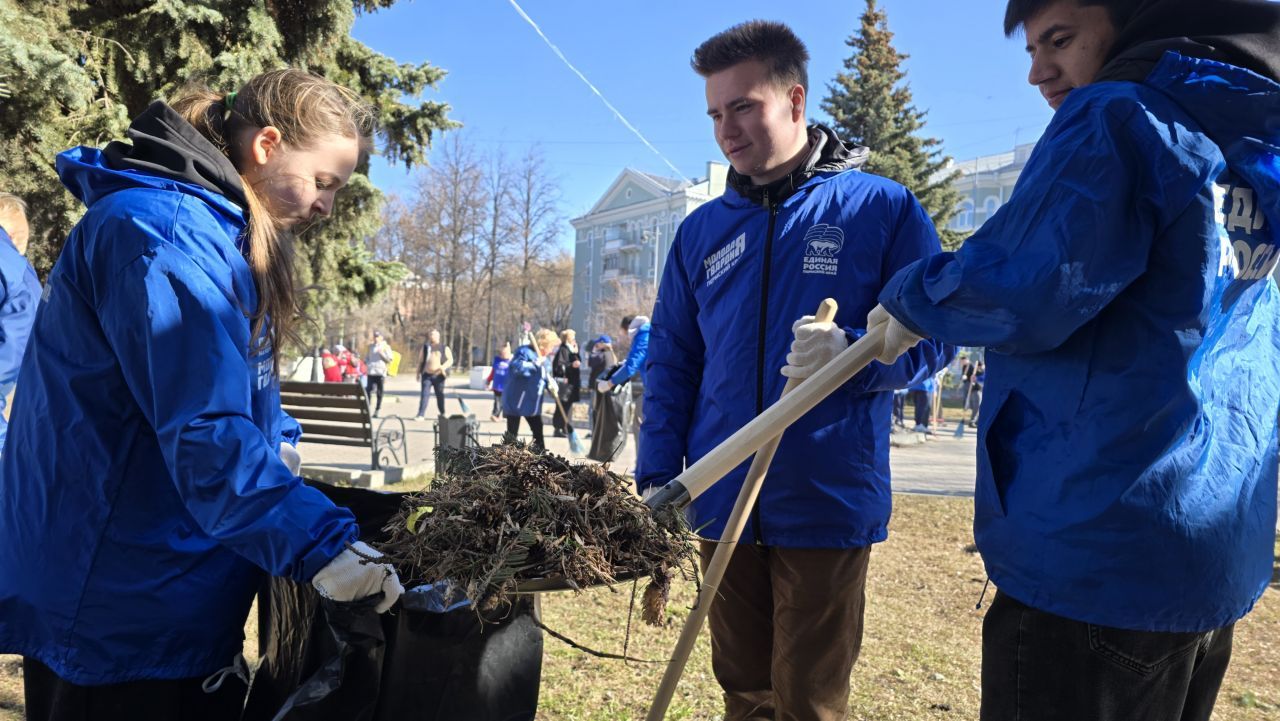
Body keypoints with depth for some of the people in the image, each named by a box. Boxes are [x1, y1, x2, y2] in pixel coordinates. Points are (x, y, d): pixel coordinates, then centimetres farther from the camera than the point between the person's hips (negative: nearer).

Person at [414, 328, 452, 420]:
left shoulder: (444, 348, 5)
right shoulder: (425, 347, 13)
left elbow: (450, 360, 1)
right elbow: (421, 361, 17)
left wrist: (444, 366, -17)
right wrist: (418, 372, 11)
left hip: (439, 375, -1)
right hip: (427, 375, 1)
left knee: (440, 395, 8)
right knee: (424, 395, -7)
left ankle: (442, 414, 23)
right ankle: (421, 415, -10)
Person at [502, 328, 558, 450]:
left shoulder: (545, 358, 11)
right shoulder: (525, 351, -16)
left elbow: (545, 376, 18)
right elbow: (517, 368, -30)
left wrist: (550, 385, -3)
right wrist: (535, 364, -31)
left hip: (533, 402, 8)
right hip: (516, 400, -8)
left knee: (538, 431, 14)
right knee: (512, 434, -2)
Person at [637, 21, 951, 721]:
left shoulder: (881, 207, -3)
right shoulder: (700, 230, 8)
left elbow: (934, 331, -5)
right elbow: (670, 364, 10)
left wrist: (854, 355, -25)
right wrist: (657, 478, 2)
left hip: (828, 503, -3)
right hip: (723, 505, 4)